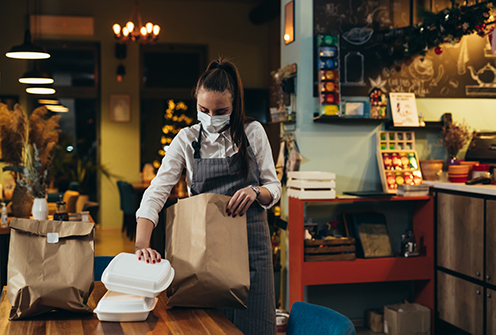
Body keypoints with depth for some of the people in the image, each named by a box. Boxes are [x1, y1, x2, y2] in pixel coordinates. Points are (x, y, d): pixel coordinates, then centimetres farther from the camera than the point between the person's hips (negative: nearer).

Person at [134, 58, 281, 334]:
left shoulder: (253, 132, 1)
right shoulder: (187, 140, 0)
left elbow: (274, 188, 5)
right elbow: (156, 192, -9)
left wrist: (255, 192, -19)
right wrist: (142, 245, -24)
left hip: (251, 239, 0)